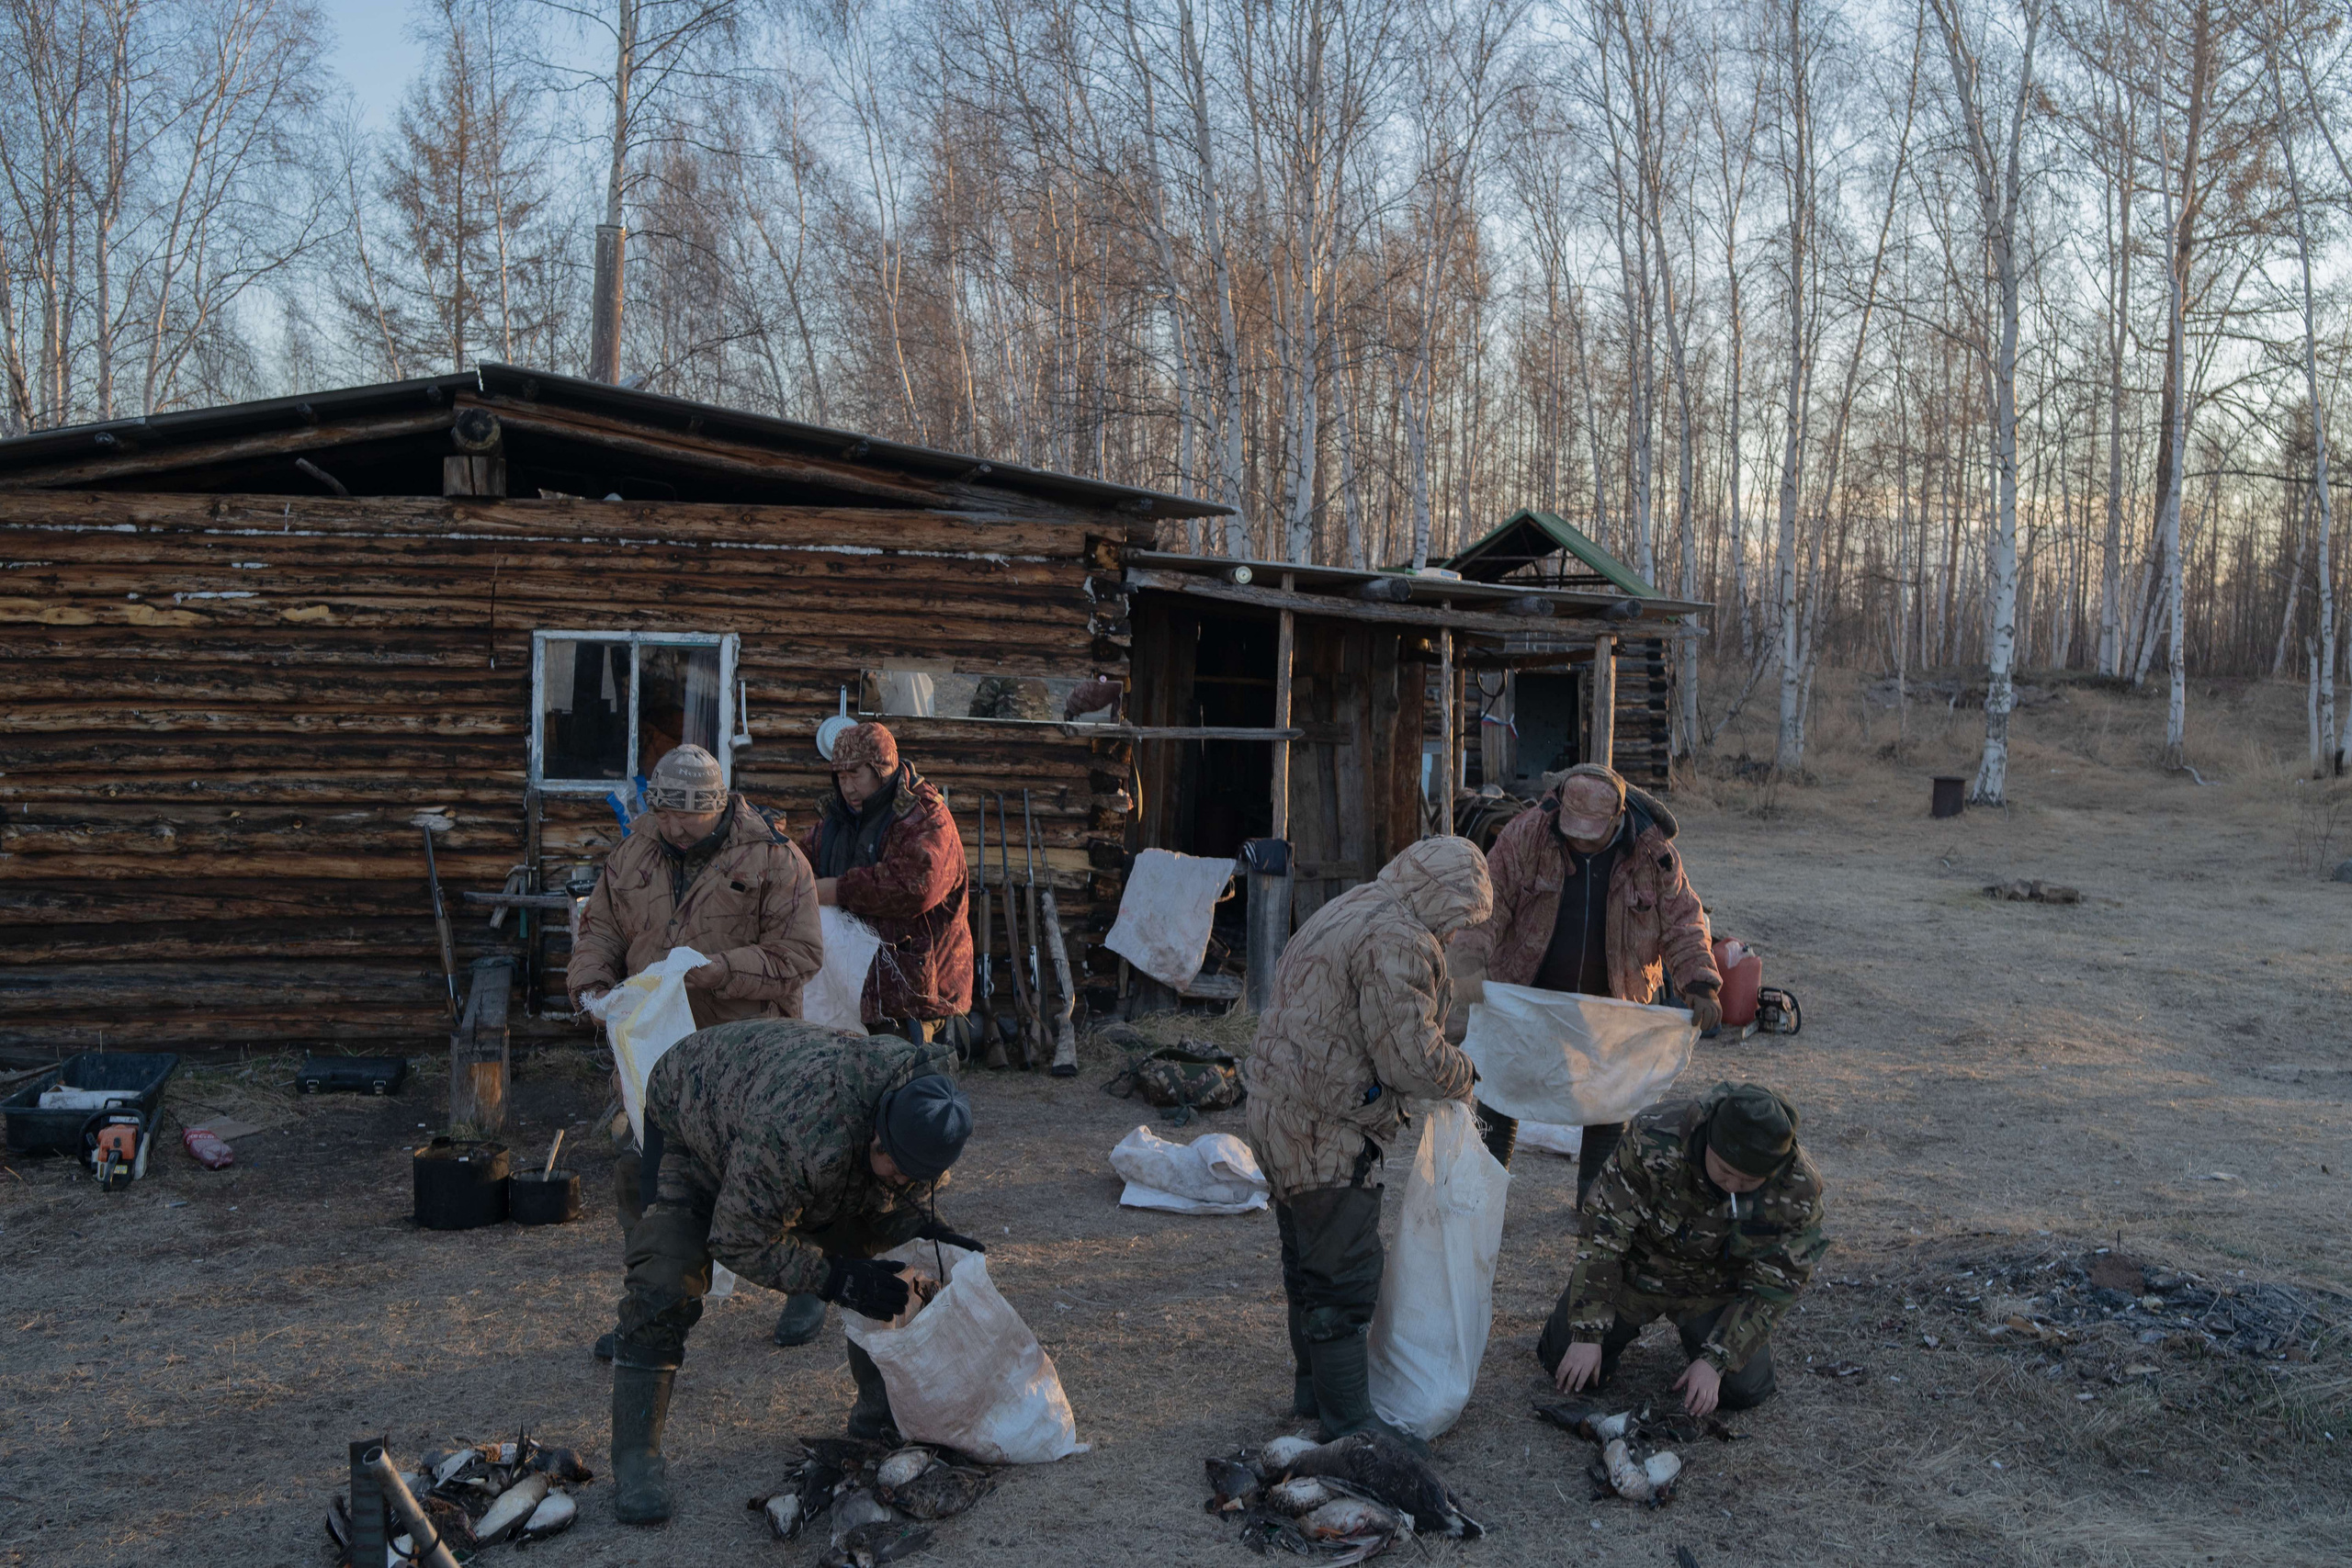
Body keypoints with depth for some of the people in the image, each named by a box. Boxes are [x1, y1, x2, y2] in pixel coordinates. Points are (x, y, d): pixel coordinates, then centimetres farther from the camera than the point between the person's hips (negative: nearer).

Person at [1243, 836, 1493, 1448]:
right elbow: (1412, 1058, -23)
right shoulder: (1398, 943, -20)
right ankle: (1347, 1421, 9)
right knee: (1346, 1272, 0)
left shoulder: (1350, 910, 14)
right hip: (1324, 1133, -11)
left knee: (1309, 1259, 22)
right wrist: (1463, 1077, -3)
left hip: (1281, 1111, 11)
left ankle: (1313, 1385, 37)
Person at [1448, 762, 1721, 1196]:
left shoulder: (1653, 852, -15)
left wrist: (1700, 984, -23)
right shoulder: (1525, 836, -19)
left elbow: (1682, 922, -8)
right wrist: (1470, 966, -36)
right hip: (1526, 995, -1)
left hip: (1610, 1001, 1)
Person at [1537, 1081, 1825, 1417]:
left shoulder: (1799, 1191, -28)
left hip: (1717, 1286, 1)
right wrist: (1588, 1334, -26)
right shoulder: (1655, 1139, -34)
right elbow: (1603, 1231, -25)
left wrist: (1715, 1361, -24)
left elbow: (1772, 1287, -17)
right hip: (1639, 1267, -1)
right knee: (1568, 1367, -10)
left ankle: (1692, 1327, 17)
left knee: (1743, 1389, -15)